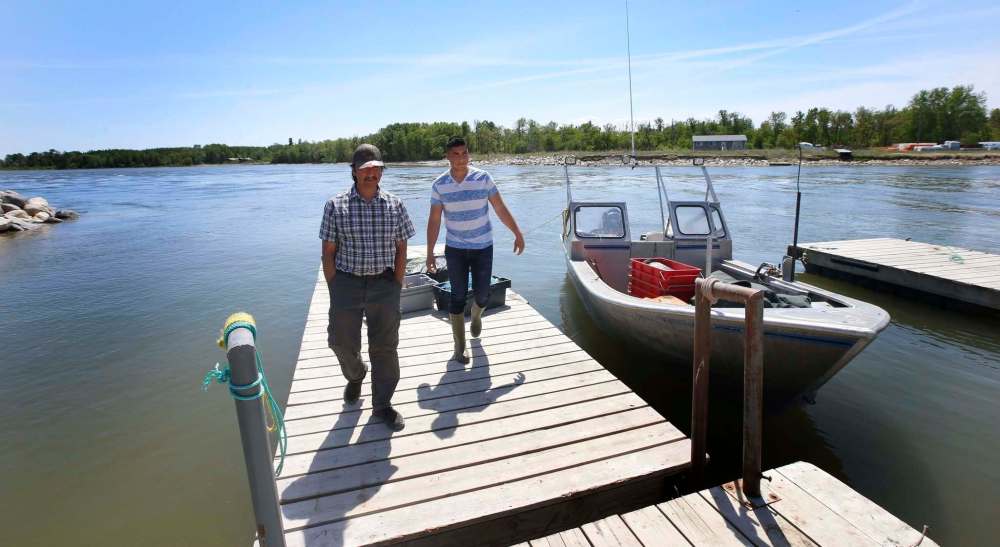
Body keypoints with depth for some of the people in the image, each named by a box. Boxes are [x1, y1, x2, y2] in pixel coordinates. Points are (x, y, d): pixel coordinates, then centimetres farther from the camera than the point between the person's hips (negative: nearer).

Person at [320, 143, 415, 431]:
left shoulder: (394, 205, 0)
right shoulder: (335, 205, -3)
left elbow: (401, 250, 4)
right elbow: (328, 252, -1)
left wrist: (396, 287, 0)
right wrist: (334, 291, -4)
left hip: (384, 284, 1)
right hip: (346, 282, 0)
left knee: (385, 347, 8)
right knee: (342, 342, 10)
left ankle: (382, 404, 26)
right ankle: (355, 375, 46)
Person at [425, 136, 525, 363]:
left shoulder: (483, 178, -6)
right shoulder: (439, 185, -4)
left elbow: (501, 210, -1)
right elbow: (434, 220, -1)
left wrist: (518, 234, -1)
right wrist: (430, 252, -3)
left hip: (483, 247, 0)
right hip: (455, 248, 0)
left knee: (482, 293, 4)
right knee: (458, 296, 0)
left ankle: (476, 316, 42)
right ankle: (459, 346, 12)